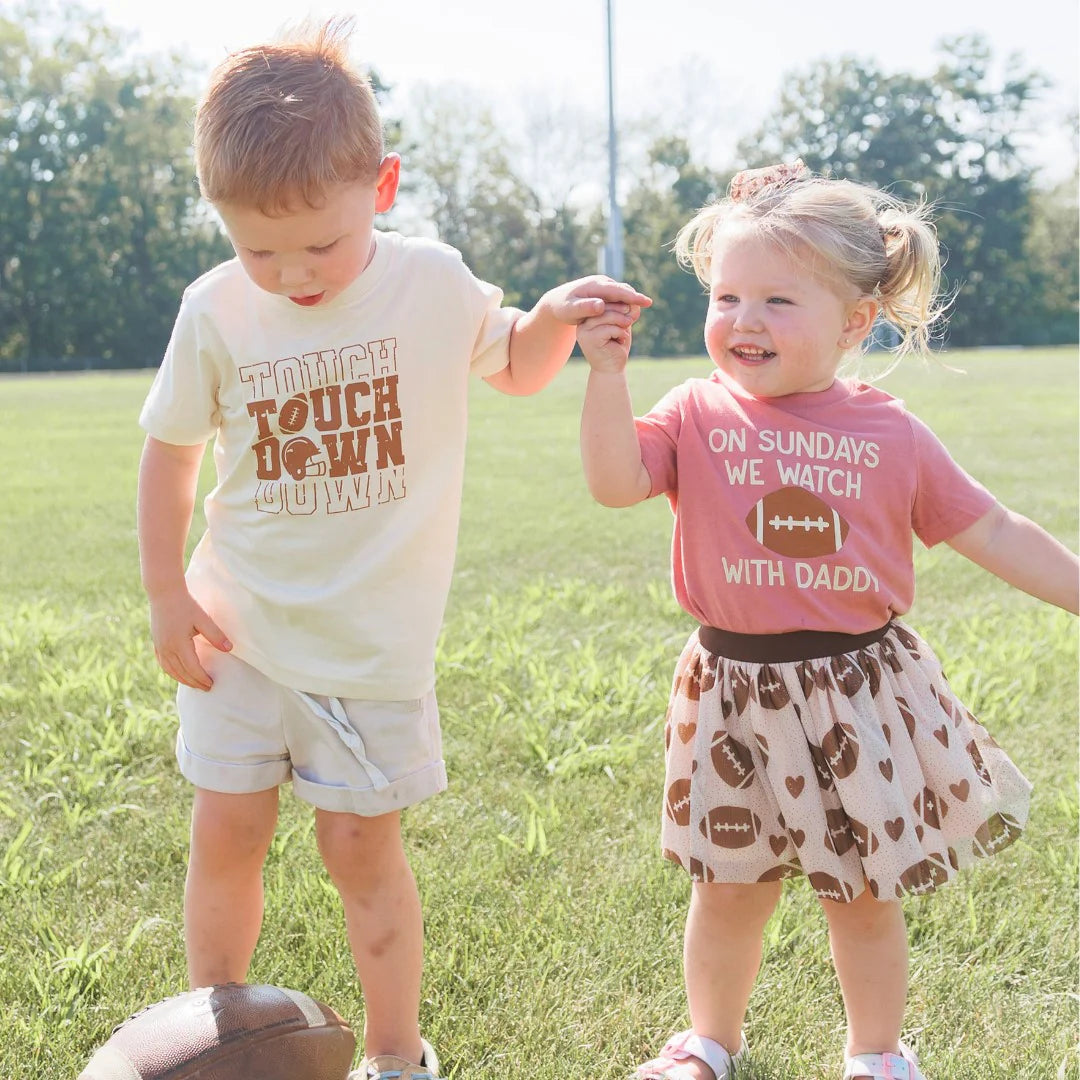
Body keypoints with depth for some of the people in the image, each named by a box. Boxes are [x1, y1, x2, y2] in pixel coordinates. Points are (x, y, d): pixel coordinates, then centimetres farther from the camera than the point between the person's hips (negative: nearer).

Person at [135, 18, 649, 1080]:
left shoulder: (433, 283, -9)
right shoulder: (215, 310, -9)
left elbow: (515, 368, 10)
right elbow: (169, 450, 5)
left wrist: (555, 314, -11)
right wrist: (165, 594, 2)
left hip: (374, 634, -1)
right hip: (242, 629, 2)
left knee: (360, 846, 4)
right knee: (225, 832, 5)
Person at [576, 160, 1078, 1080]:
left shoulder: (890, 433, -3)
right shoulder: (699, 413, -4)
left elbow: (993, 533, 2)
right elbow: (616, 482, -18)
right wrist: (608, 373, -25)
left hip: (861, 687, 0)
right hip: (736, 693, 0)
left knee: (866, 893, 14)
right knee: (730, 888, 14)